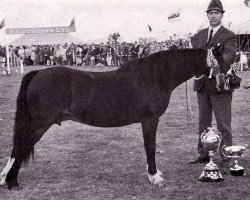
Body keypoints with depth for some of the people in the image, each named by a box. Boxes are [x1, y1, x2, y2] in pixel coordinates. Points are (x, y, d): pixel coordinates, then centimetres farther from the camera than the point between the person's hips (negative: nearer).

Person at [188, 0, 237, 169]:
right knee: (203, 122, 14)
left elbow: (230, 56, -21)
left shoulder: (229, 36, -4)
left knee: (223, 124, -1)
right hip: (202, 85, 6)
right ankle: (203, 154, 25)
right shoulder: (199, 36, 15)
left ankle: (226, 159, 5)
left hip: (220, 85, -6)